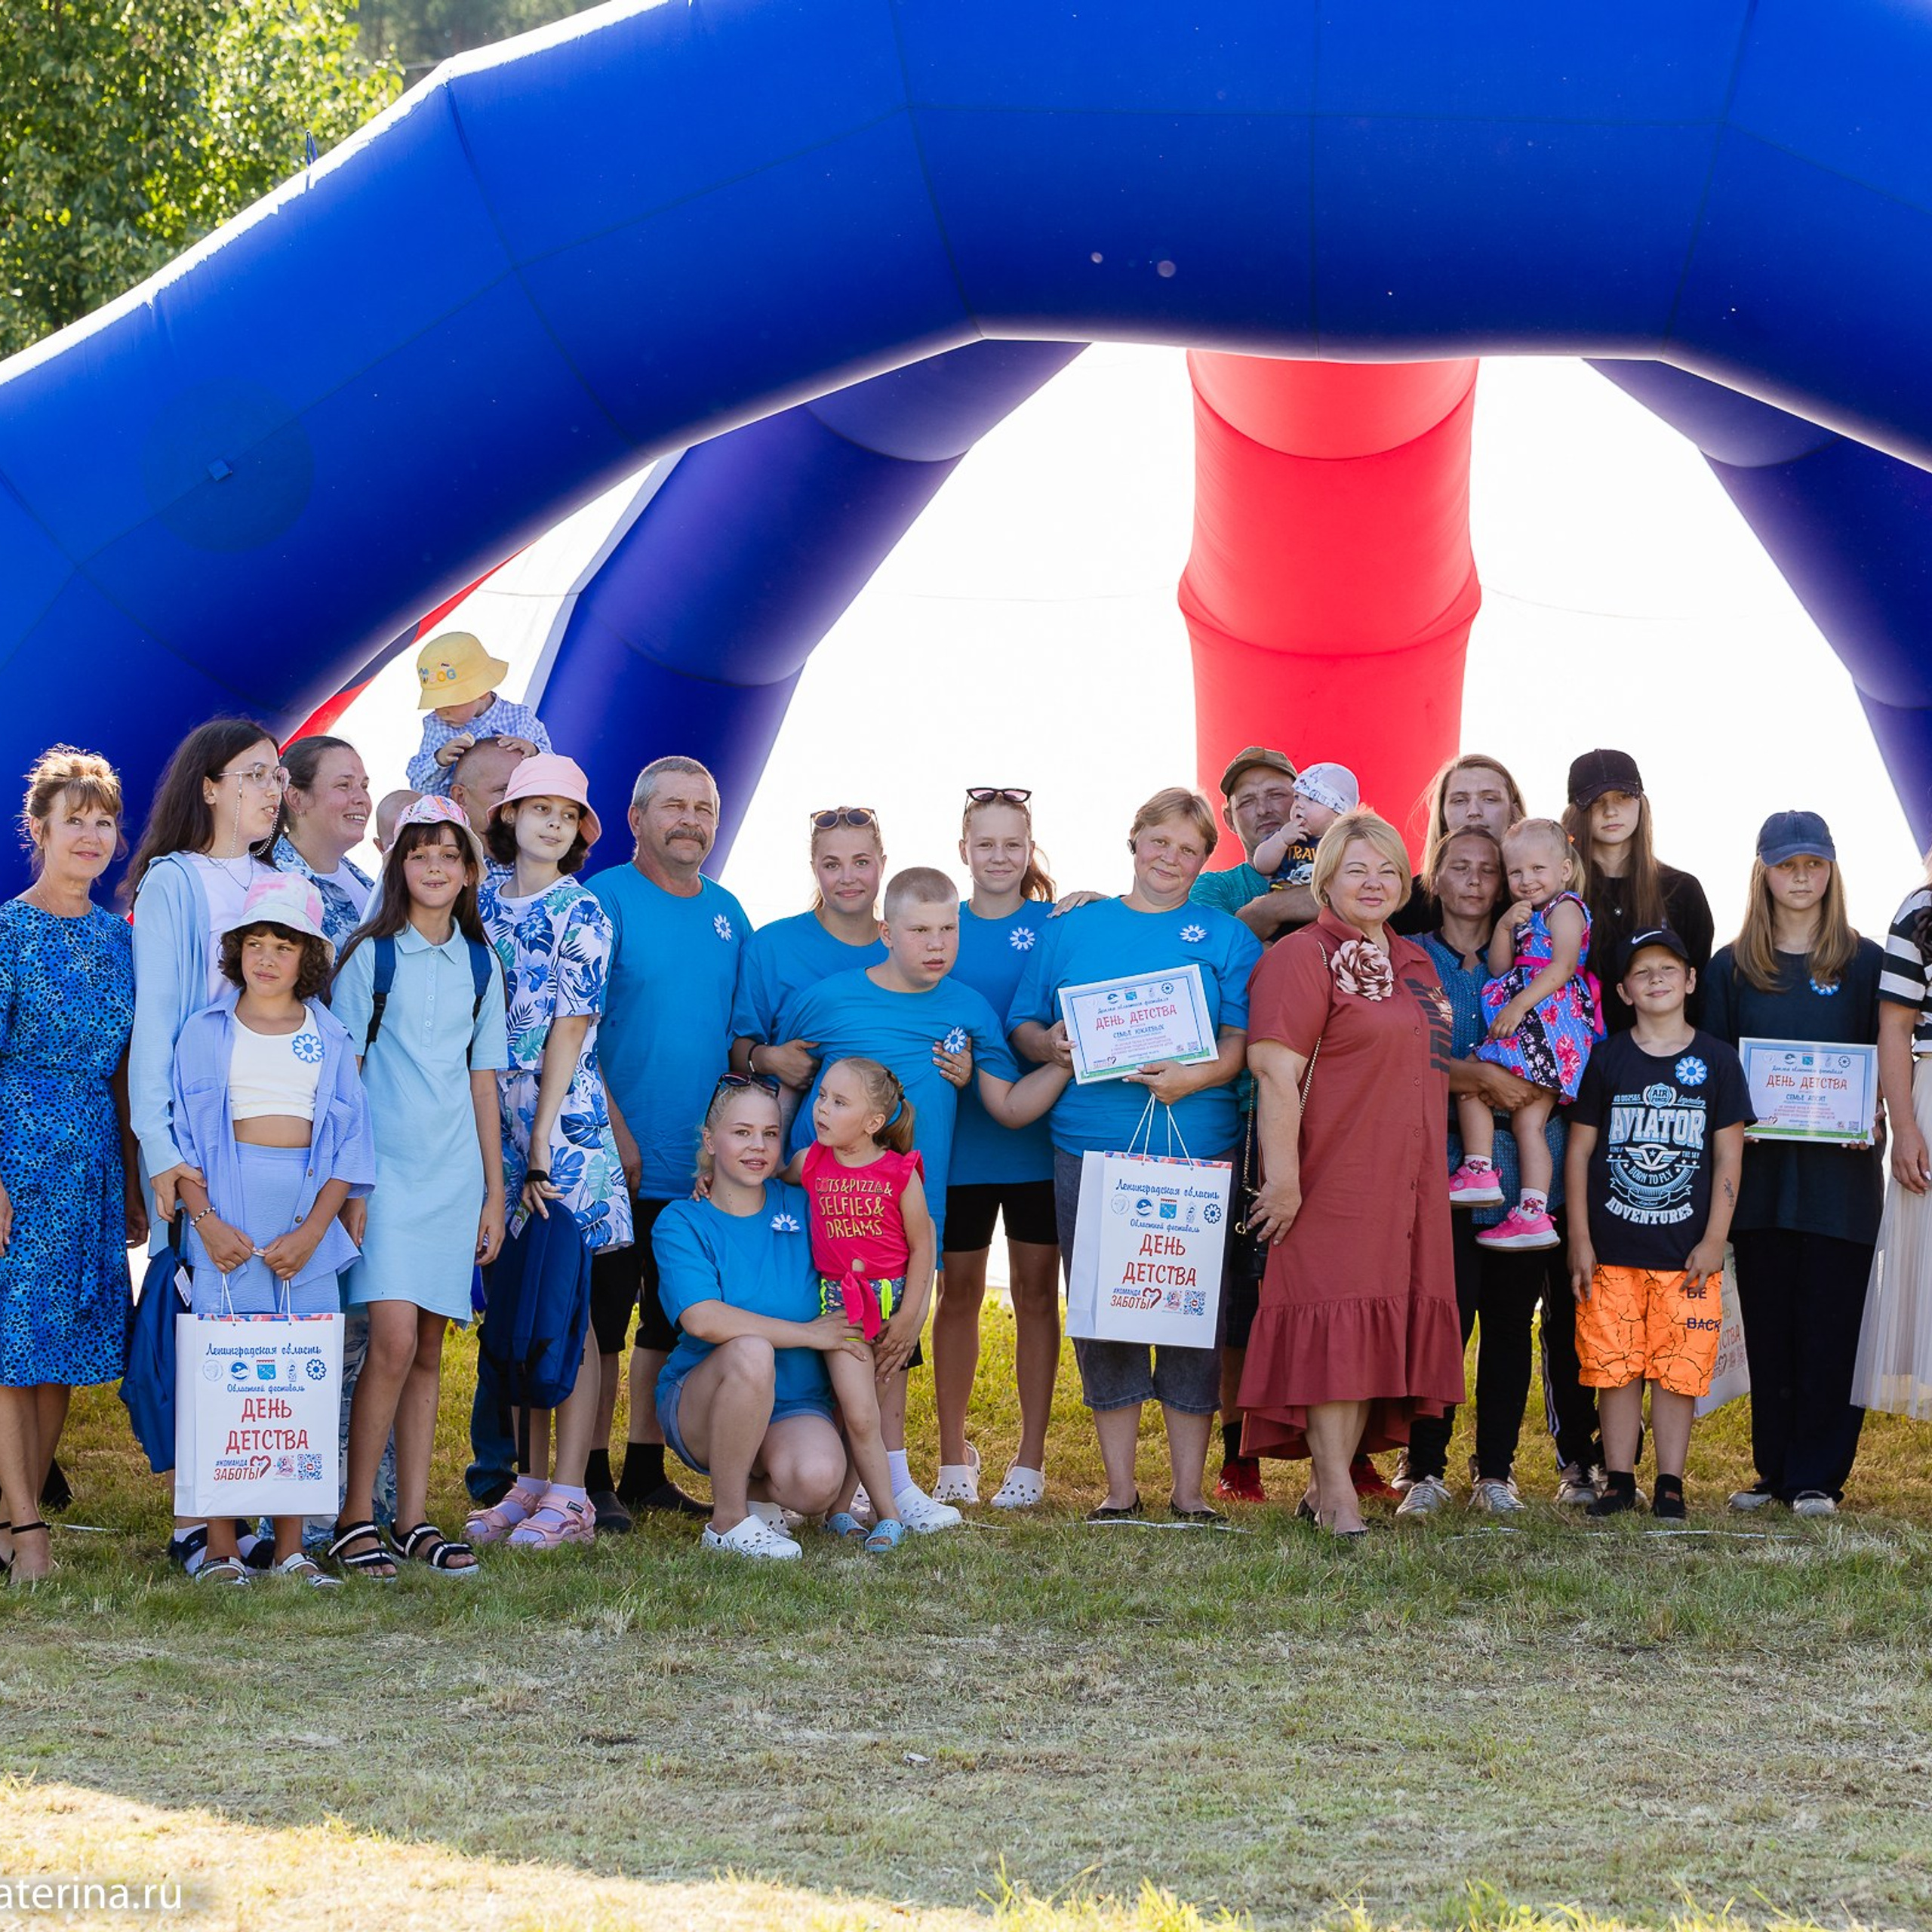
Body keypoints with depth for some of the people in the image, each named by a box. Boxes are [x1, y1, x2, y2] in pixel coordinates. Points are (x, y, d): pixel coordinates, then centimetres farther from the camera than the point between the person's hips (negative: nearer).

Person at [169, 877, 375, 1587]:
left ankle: (292, 1547, 5)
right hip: (225, 1215, -2)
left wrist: (313, 1230, -6)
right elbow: (182, 1134, 2)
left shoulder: (329, 1038, 10)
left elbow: (349, 1143, 7)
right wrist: (207, 1220, -11)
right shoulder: (206, 1031, 6)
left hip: (307, 1216, 2)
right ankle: (220, 1547, -1)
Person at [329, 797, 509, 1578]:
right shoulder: (370, 956, -1)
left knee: (428, 1349, 6)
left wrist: (495, 1190, 11)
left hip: (454, 1175, 4)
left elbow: (483, 1082, 14)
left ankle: (414, 1518, 11)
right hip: (385, 1168, -4)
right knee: (394, 1341, -14)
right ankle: (354, 1518, -5)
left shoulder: (481, 965, 11)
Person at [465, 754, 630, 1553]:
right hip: (496, 1124, 5)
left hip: (561, 1125, -5)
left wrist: (543, 1146, -13)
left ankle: (568, 1497, -3)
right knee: (511, 1307, 8)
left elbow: (568, 1032, -8)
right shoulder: (485, 897, 11)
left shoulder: (581, 912, -4)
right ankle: (530, 1482, 16)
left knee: (562, 1307, -5)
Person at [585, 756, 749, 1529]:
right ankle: (592, 1477, 4)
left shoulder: (727, 913, 13)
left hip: (702, 1166, 6)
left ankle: (647, 1471, 20)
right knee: (603, 1318, -2)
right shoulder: (605, 901, -6)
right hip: (619, 1164, -6)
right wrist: (615, 1131, -17)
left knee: (674, 1321, 11)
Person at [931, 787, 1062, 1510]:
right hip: (958, 1137, 1)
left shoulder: (1056, 926, 1)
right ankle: (954, 1455, 17)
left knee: (1036, 1291, 4)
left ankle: (1030, 1459, 11)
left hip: (1037, 1135, -1)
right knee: (958, 1292, 7)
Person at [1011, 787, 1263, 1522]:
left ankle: (1189, 1487, 7)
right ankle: (1119, 1485, 10)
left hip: (1196, 1151, -1)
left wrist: (1197, 1077, -18)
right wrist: (1049, 1045, -8)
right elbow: (1022, 1024, 14)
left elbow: (1243, 1038, 0)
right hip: (1089, 1150, 1)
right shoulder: (1071, 930, 13)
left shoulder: (1227, 938, 10)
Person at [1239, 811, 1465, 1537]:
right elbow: (1275, 1072, -15)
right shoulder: (1302, 957, -7)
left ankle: (1332, 1480, 14)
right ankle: (1335, 1490, -6)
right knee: (1334, 1326, -9)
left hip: (1408, 1179, 8)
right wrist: (1282, 1176, -21)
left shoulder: (1415, 964, 18)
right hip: (1332, 1178, -8)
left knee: (1376, 1329, 7)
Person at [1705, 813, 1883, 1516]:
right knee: (1767, 1321, 5)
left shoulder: (1865, 963, 5)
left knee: (1830, 1321, -4)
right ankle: (1775, 1469, 12)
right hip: (1760, 1167, 2)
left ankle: (1818, 1476, 1)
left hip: (1840, 1167, -2)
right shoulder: (1732, 968, 10)